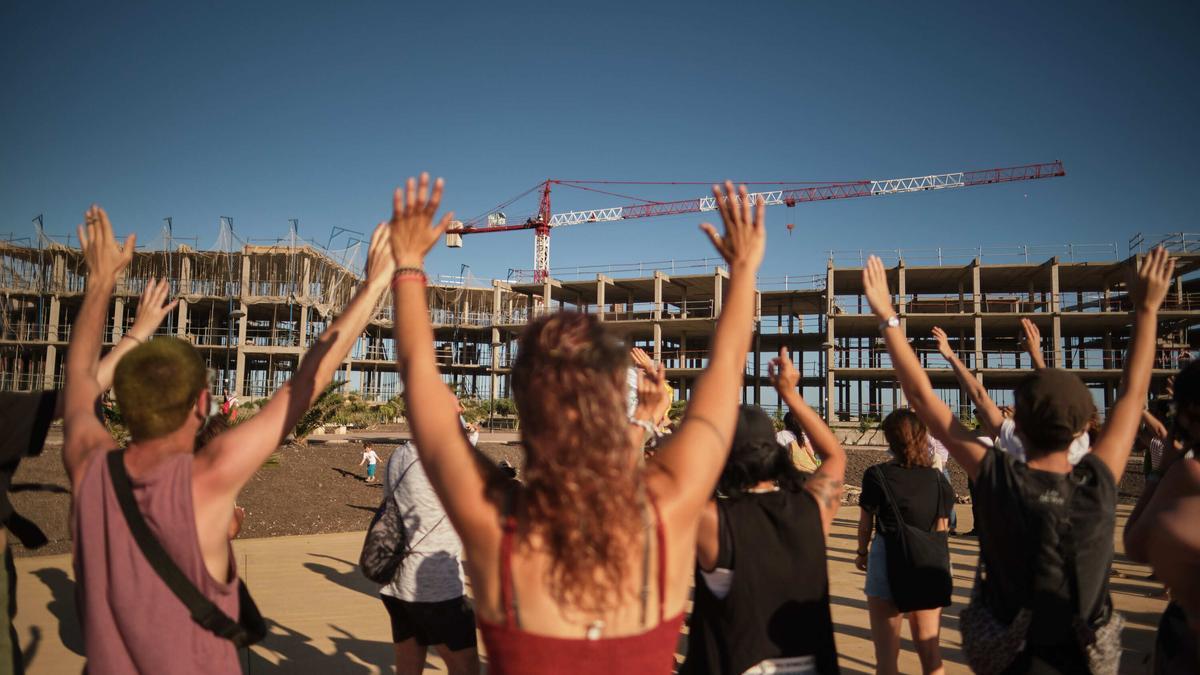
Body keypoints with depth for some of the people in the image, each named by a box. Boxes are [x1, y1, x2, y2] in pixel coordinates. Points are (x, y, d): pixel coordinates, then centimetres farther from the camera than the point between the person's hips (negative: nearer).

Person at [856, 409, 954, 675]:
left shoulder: (877, 475, -11)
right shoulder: (937, 478, -3)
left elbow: (865, 523, -4)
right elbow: (942, 528, 4)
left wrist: (861, 552, 14)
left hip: (888, 565, -3)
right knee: (931, 653, 18)